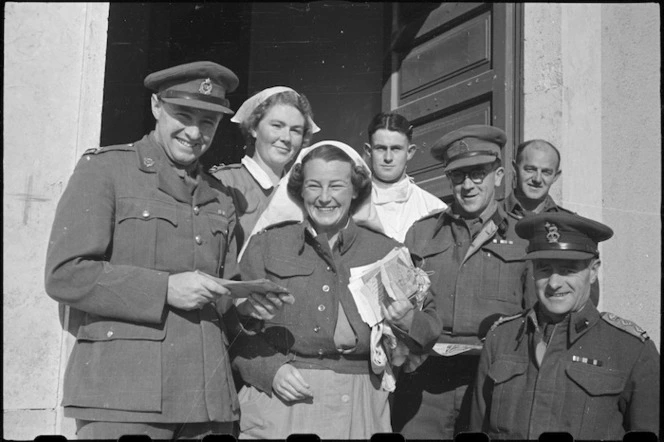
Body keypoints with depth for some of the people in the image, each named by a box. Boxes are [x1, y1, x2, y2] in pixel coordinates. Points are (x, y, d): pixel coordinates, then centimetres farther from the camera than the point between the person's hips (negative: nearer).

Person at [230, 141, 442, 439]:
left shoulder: (388, 252, 7)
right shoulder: (265, 244, 4)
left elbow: (430, 331, 8)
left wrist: (407, 322, -13)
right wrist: (270, 369, -14)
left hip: (357, 408, 1)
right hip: (280, 402, -1)